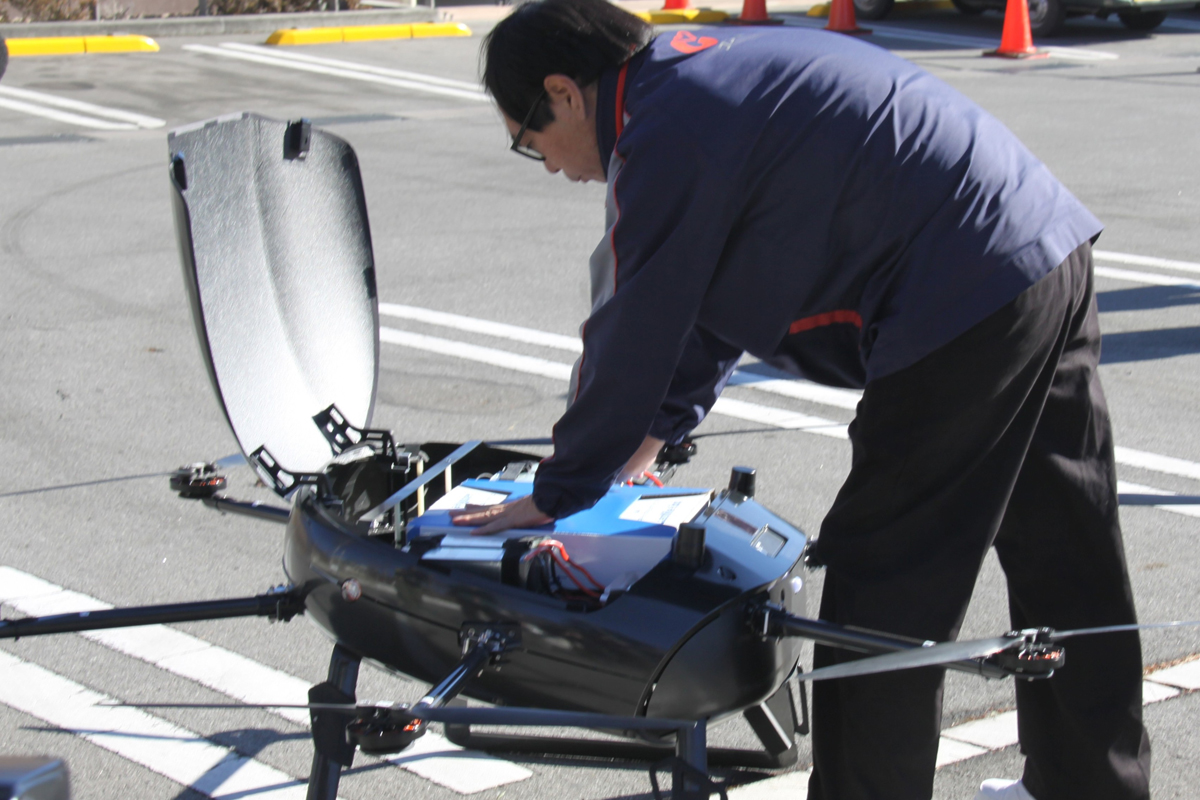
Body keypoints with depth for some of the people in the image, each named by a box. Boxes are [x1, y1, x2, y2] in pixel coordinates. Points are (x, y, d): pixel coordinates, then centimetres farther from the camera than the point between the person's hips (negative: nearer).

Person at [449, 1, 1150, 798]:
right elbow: (717, 287, 28)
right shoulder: (702, 68, 19)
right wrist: (659, 424, 33)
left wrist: (557, 495, 4)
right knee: (1068, 568, 19)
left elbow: (633, 338, -8)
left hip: (967, 305, -10)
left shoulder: (666, 136, -12)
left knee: (882, 590, -1)